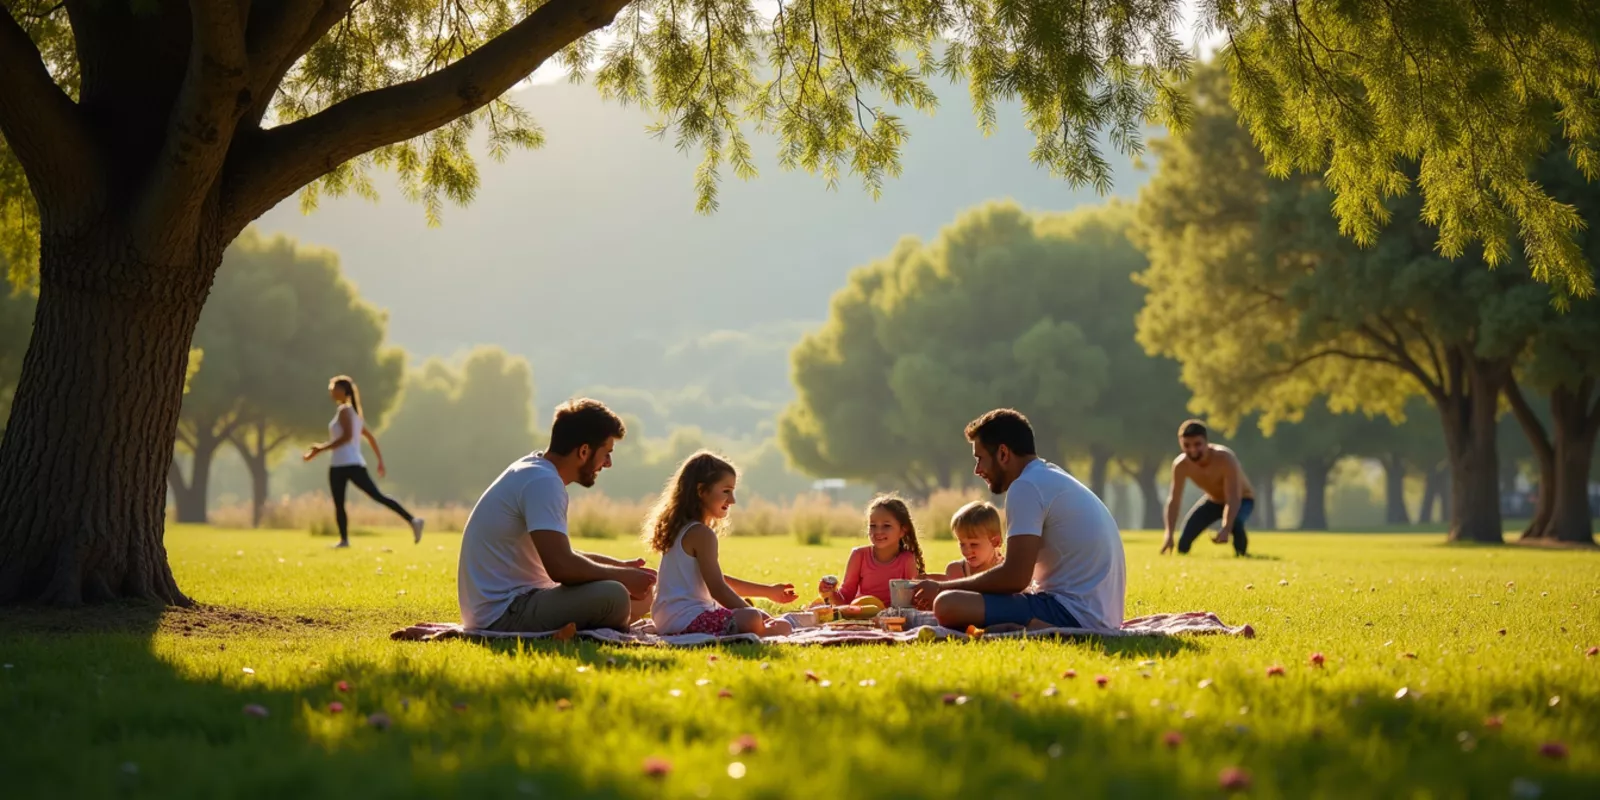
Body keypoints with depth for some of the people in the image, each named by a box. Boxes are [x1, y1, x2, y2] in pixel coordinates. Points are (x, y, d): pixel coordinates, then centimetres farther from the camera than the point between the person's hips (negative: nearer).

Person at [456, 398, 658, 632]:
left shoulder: (532, 470, 13)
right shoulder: (542, 482, -17)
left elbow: (559, 555, 25)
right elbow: (560, 566, -27)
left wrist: (620, 567, 13)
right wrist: (621, 576, -11)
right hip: (503, 614, -10)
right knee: (613, 595, -26)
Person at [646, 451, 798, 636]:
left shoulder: (683, 529, 20)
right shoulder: (701, 534, -12)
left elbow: (719, 580, 29)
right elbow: (718, 589, -17)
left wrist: (768, 590, 29)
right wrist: (753, 614, -12)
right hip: (688, 619, -11)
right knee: (752, 619, -31)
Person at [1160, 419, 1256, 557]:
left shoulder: (1225, 459, -38)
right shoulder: (1181, 465, -24)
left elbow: (1233, 499, -42)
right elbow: (1174, 500, -23)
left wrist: (1226, 530, -57)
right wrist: (1169, 534, -35)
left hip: (1242, 500, -4)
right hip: (1213, 500, 4)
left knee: (1234, 523, -38)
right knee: (1184, 543, -7)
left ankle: (1241, 554, -10)